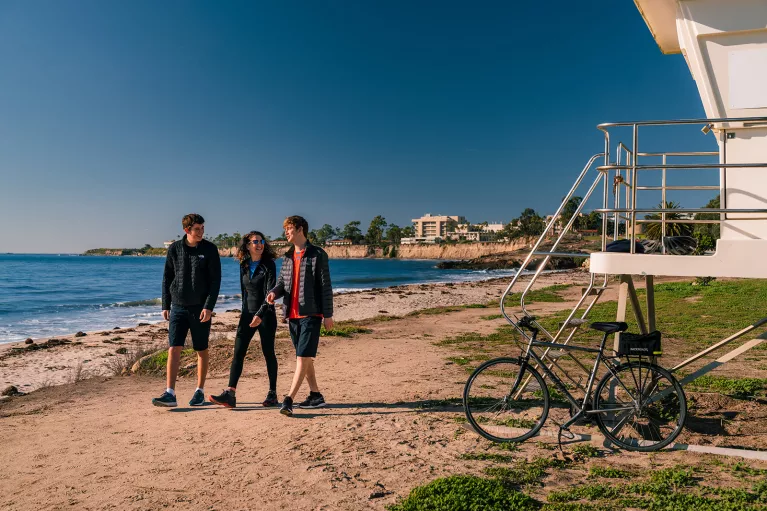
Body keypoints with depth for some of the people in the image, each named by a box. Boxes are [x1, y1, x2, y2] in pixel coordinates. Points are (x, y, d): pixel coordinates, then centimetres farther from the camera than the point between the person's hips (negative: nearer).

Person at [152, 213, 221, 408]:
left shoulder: (209, 249, -3)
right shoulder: (175, 249, 4)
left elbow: (215, 280, -6)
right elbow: (167, 278, 9)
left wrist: (209, 306, -14)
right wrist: (165, 305, 5)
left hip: (200, 308, -2)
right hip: (178, 306, 2)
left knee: (202, 351, 6)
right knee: (173, 349, -6)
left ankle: (200, 392, 17)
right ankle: (170, 394, -5)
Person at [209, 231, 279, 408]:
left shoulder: (268, 265, -8)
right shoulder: (244, 266, 8)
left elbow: (270, 293, -16)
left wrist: (260, 314, -25)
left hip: (265, 314, -5)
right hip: (248, 314, 5)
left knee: (268, 353, 3)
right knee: (238, 352, -4)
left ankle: (272, 394, 13)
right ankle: (230, 394, -7)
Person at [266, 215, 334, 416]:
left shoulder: (317, 255, -5)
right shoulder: (288, 256, 15)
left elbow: (325, 286, -7)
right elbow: (282, 281, 15)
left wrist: (328, 314, -9)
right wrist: (274, 292, -9)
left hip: (311, 314, -7)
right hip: (293, 314, 8)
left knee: (303, 357, -10)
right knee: (304, 357, 13)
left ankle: (289, 400, -14)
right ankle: (316, 395, 24)